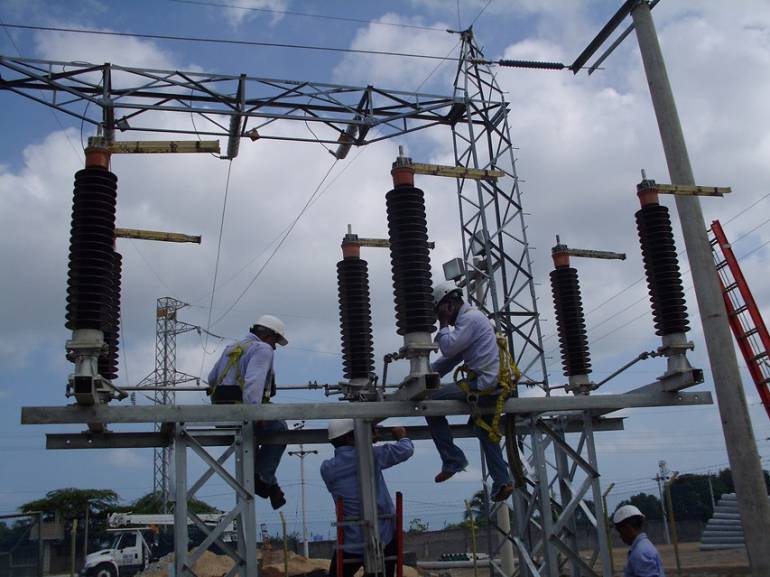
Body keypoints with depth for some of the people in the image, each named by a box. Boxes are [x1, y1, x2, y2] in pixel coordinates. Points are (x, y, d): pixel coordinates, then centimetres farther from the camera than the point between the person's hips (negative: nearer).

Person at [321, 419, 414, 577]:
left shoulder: (326, 468, -3)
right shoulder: (370, 455, -9)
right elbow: (406, 450, -2)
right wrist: (401, 437, 21)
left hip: (352, 543, 0)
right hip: (385, 538, 0)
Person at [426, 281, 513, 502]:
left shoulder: (470, 318, -8)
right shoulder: (470, 317, 24)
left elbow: (449, 349, -18)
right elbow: (450, 358, 22)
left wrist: (444, 324, -3)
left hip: (483, 384, -11)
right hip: (491, 387, 11)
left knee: (431, 400, -13)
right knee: (485, 431, 24)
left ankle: (453, 459, -9)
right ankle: (502, 482, 27)